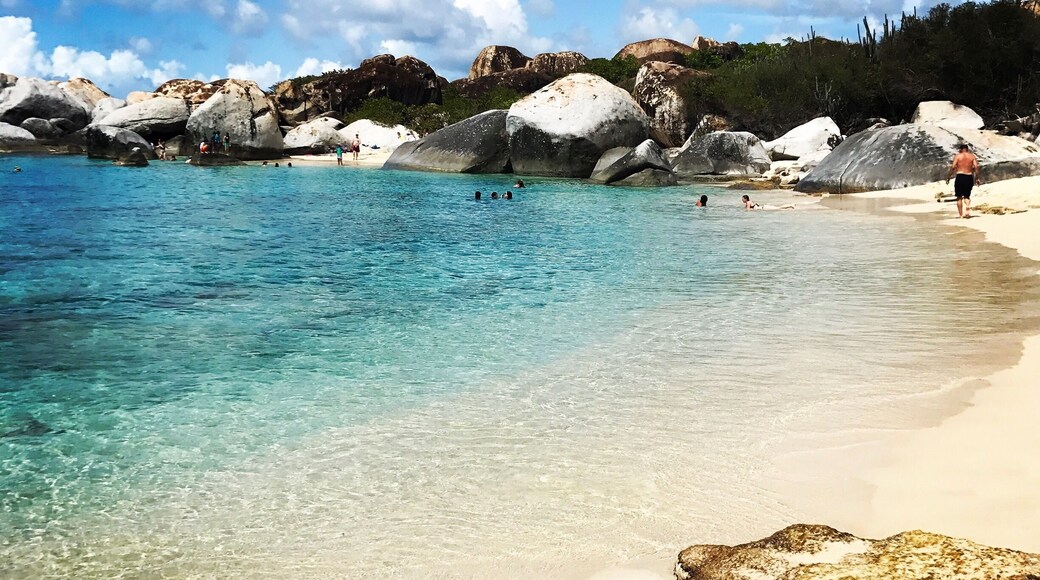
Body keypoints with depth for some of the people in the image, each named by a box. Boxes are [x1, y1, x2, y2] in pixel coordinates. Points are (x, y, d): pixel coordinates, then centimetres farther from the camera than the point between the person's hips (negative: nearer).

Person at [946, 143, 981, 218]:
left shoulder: (957, 156, 1)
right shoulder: (972, 156, 7)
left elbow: (953, 167, -7)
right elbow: (976, 167, -2)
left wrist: (948, 177, -1)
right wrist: (977, 178, 2)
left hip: (960, 176, -2)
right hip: (969, 177, 2)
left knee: (959, 197, 7)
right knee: (967, 196, 14)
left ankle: (960, 214, 4)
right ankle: (968, 208, -13)